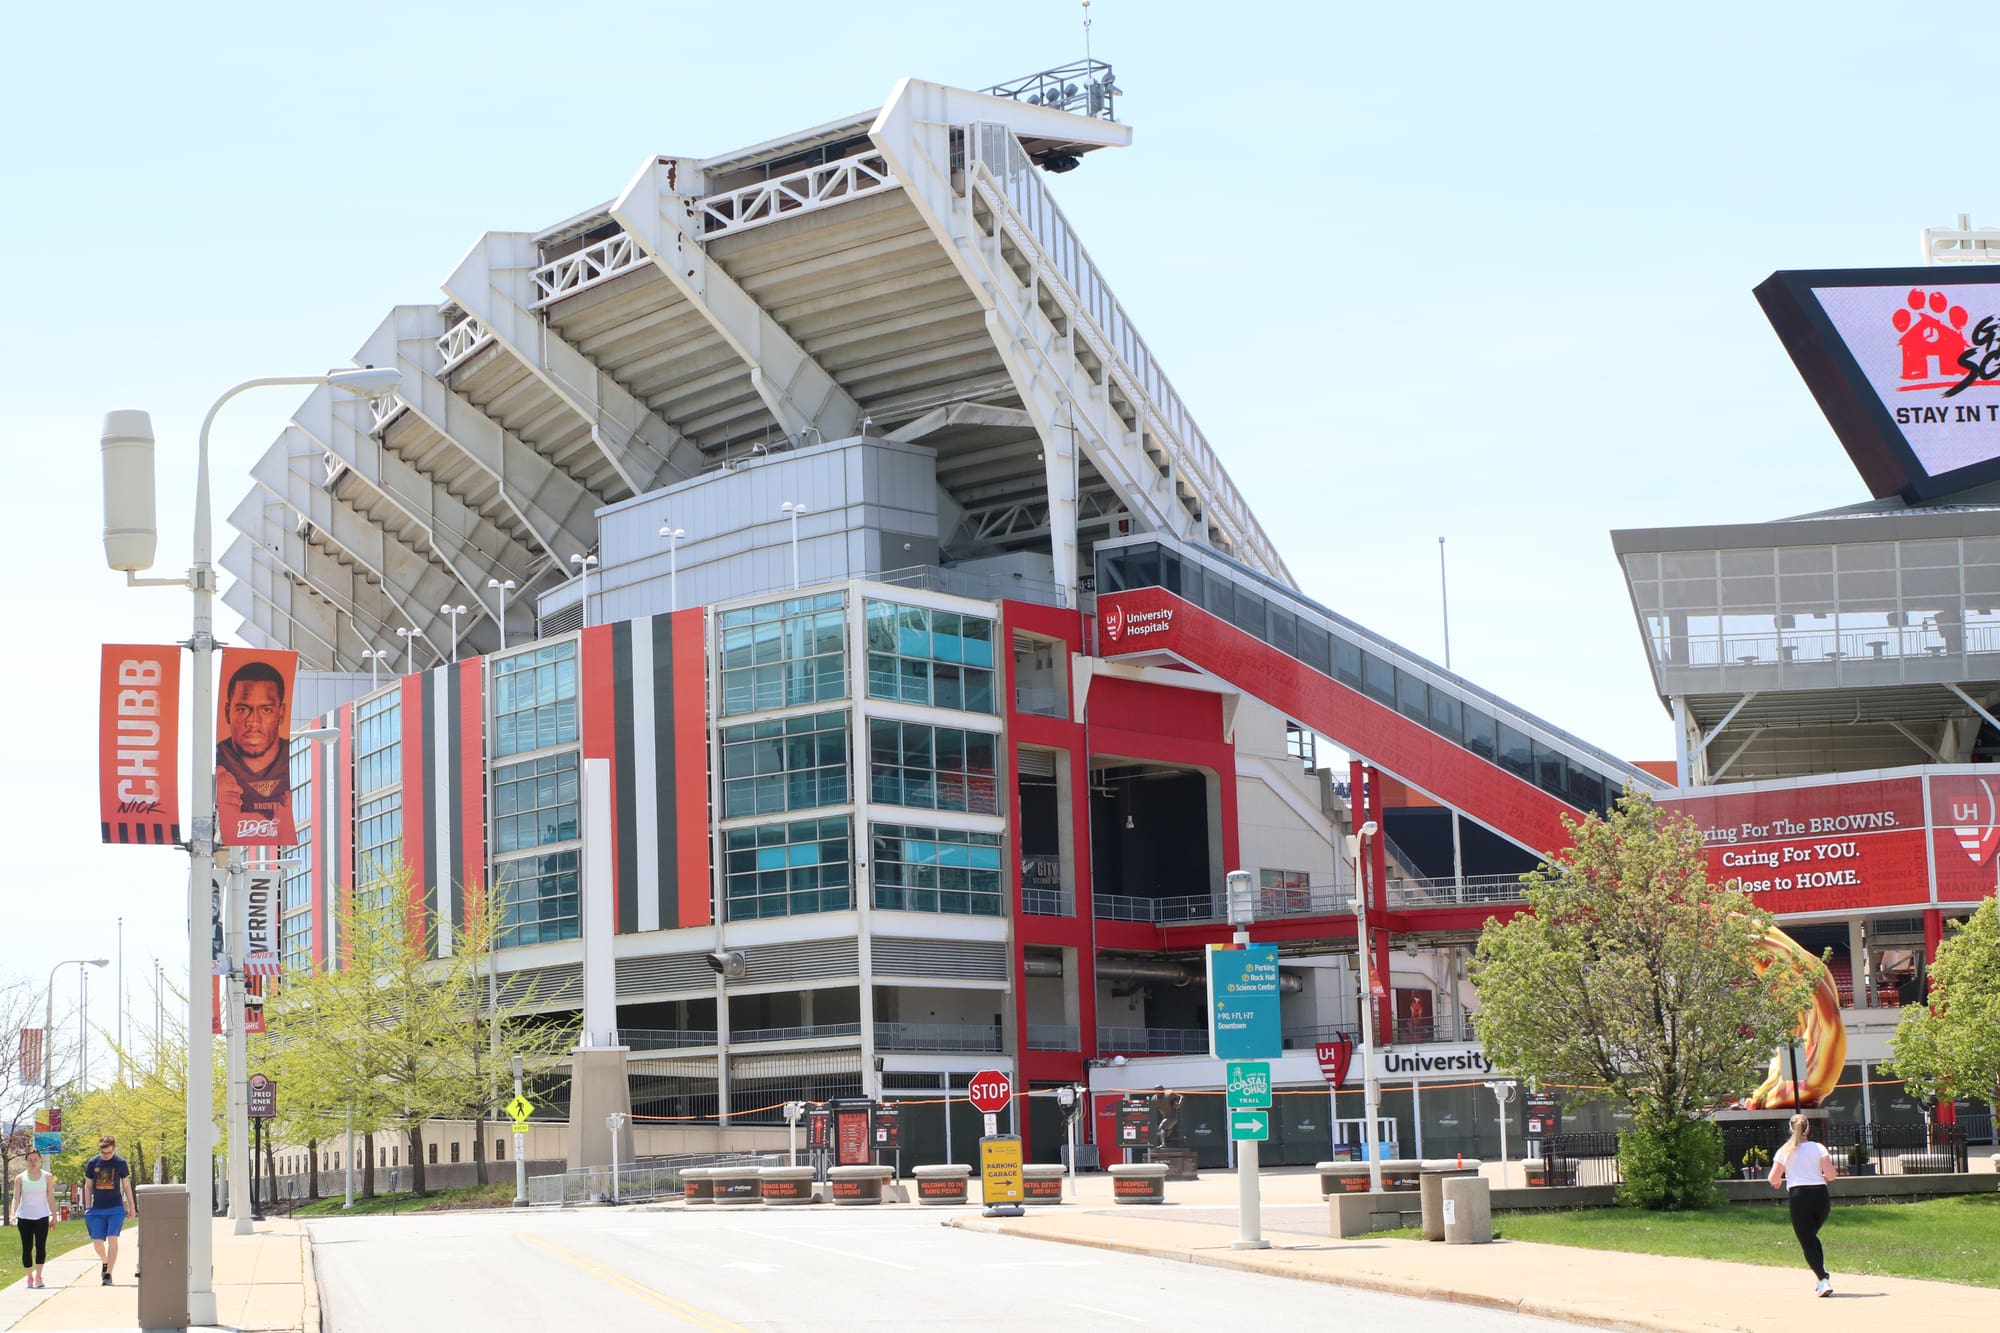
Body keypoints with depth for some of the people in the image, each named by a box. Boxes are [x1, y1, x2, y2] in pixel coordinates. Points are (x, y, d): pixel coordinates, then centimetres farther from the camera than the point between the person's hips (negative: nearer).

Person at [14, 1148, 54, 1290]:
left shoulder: (47, 1177, 7)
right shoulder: (20, 1178, 7)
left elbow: (51, 1198, 9)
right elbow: (16, 1198, 2)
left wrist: (54, 1215, 4)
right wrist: (13, 1214, -12)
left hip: (41, 1216, -1)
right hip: (24, 1217, 1)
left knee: (41, 1246, -13)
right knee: (27, 1248, 1)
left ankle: (38, 1276, -11)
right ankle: (30, 1277, 10)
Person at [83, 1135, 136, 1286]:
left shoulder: (120, 1163, -2)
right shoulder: (92, 1163, 2)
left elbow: (126, 1184, 7)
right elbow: (88, 1185, 11)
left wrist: (131, 1205, 10)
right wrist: (87, 1207, 8)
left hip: (116, 1208, -2)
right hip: (97, 1209, 2)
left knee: (112, 1239, -12)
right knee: (97, 1242, 1)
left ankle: (108, 1274, -9)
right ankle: (105, 1262, 32)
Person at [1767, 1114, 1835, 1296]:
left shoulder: (1785, 1151, 4)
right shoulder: (1818, 1148, 5)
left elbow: (1773, 1179, -2)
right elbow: (1830, 1173, -5)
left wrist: (1779, 1182, 21)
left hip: (1799, 1196, -3)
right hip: (1821, 1195, 3)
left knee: (1807, 1242, 0)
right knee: (1812, 1237, 25)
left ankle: (1823, 1280, -16)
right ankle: (1823, 1273, 13)